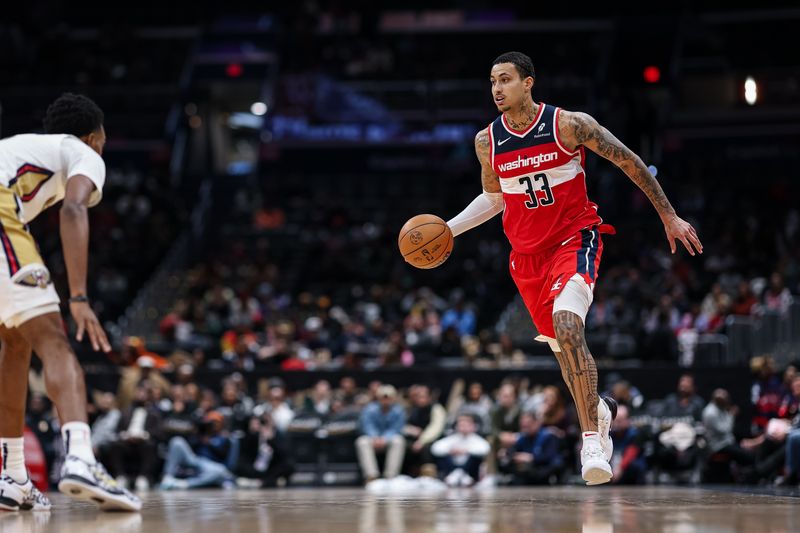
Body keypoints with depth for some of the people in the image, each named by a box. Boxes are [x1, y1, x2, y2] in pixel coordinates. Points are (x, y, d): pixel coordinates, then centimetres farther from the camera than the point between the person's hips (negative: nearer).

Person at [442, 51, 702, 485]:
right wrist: (448, 228, 4)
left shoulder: (570, 124, -13)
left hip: (574, 241, -5)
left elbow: (629, 161, -4)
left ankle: (591, 438, -28)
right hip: (527, 253, 5)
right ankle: (597, 412, 43)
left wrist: (669, 217, -1)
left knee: (566, 324, -28)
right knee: (563, 347, 13)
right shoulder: (487, 142, 0)